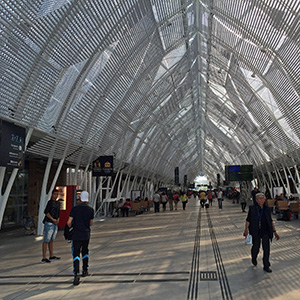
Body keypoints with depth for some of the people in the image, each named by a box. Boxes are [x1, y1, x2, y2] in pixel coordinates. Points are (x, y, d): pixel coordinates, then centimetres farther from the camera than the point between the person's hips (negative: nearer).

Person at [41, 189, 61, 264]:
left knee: (51, 240, 15)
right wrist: (53, 220, -16)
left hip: (55, 224, 8)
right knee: (46, 241, -6)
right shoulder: (50, 202, -10)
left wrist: (58, 220, -1)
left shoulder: (57, 203, 15)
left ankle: (51, 256, 23)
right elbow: (46, 212, -16)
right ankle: (44, 258, -4)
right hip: (49, 223, -8)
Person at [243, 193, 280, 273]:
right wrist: (246, 230, -10)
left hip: (265, 232, 2)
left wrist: (274, 232, 8)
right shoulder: (252, 208, -3)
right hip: (256, 231, -2)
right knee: (256, 247, 9)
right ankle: (254, 259, 41)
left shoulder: (267, 209, 4)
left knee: (266, 248, 0)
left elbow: (271, 221, 11)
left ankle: (266, 266, 13)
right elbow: (248, 220, -2)